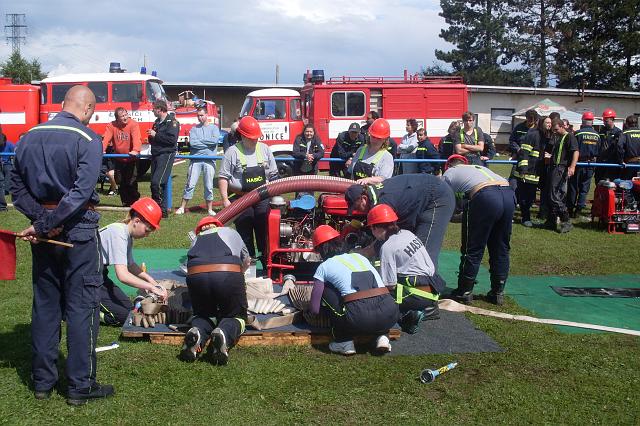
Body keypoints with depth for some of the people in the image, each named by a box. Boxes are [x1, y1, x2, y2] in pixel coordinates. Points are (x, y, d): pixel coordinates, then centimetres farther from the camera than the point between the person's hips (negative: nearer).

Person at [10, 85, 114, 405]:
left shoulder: (30, 137, 7)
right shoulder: (87, 140, -12)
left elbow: (17, 186, 4)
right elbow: (81, 192, -21)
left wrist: (41, 219, -6)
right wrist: (45, 225, -17)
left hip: (44, 234, 6)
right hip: (78, 229, -6)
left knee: (44, 303, 14)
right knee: (82, 305, 2)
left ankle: (42, 381, 22)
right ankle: (81, 385, 7)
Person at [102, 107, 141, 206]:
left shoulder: (133, 124, -14)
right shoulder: (111, 125, -5)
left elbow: (136, 138, -29)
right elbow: (106, 138, -17)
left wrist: (135, 150, -47)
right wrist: (102, 149, -36)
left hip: (131, 158, -3)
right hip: (118, 159, 3)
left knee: (131, 183, -4)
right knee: (121, 183, 11)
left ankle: (135, 203, 11)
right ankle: (125, 203, 25)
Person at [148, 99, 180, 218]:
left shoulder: (172, 121, -7)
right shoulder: (157, 122, 20)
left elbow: (172, 139, -20)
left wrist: (155, 135, -14)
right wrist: (151, 136, 5)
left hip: (166, 154, -9)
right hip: (155, 155, 9)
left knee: (157, 182, -18)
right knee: (154, 183, 8)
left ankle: (163, 210, -13)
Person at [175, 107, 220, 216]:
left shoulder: (214, 128, 8)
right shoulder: (194, 129, 10)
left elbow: (215, 140, -12)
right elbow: (192, 142, -7)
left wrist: (200, 140, -4)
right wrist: (207, 143, -7)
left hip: (209, 160, 0)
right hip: (196, 160, 1)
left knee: (209, 186, 5)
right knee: (190, 184, 0)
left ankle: (210, 209, 15)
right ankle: (182, 207, 6)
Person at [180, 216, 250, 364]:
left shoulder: (197, 239, 33)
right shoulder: (230, 232, 32)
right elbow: (246, 261, 43)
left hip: (195, 275, 2)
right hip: (228, 274, -2)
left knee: (203, 314, 26)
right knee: (236, 316, 18)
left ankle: (197, 333, -9)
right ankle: (224, 334, -17)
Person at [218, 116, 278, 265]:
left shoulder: (264, 149, 7)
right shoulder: (233, 152, -5)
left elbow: (273, 175, 14)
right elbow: (223, 178, -5)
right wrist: (225, 199, -13)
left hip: (263, 198, 3)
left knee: (264, 231, 7)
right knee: (245, 235, 3)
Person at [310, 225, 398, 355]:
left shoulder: (324, 267, 15)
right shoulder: (359, 256, 27)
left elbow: (314, 309, 14)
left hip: (359, 319, -4)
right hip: (390, 316, 5)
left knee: (325, 290, 19)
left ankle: (344, 342, 14)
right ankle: (382, 336, 15)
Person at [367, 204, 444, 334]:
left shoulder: (387, 247, -14)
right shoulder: (407, 233, 10)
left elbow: (390, 285, -14)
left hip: (419, 293, -9)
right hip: (433, 287, 9)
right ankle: (425, 309, 10)